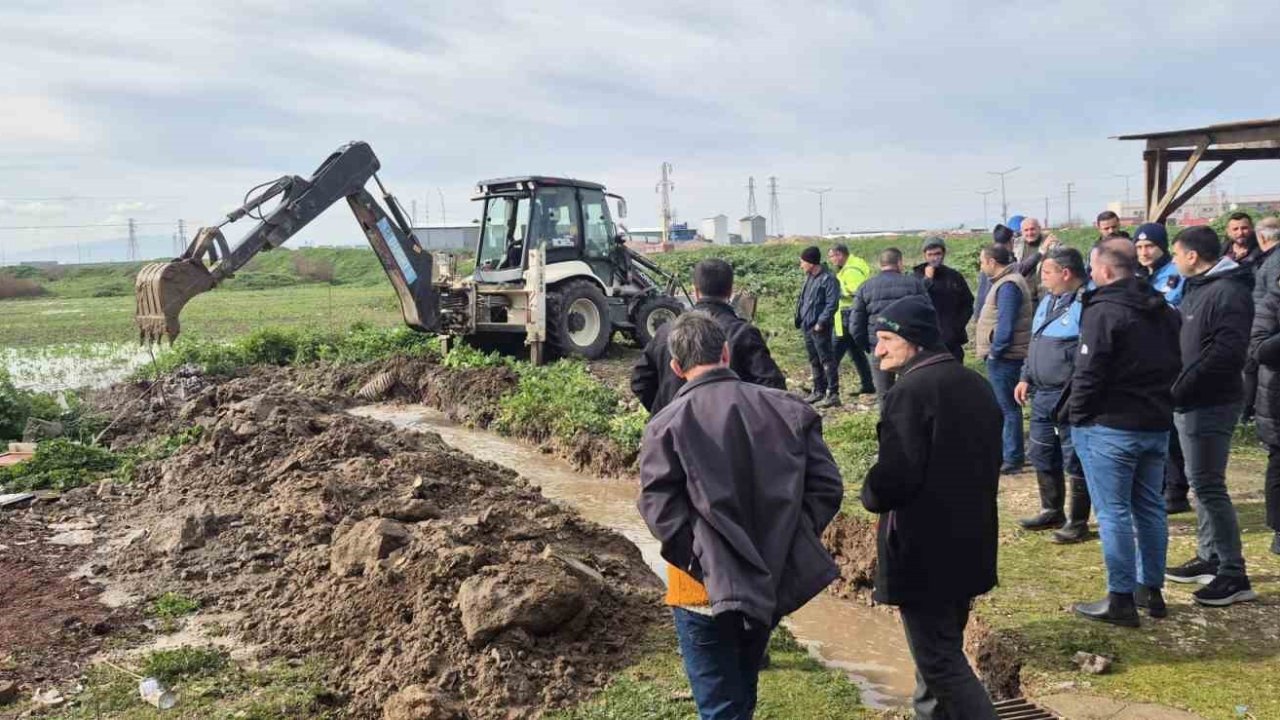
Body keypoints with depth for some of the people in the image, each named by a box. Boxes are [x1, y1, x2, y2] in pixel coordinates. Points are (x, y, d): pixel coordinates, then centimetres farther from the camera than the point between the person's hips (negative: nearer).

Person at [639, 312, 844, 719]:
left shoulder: (667, 425, -11)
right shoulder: (788, 409, -1)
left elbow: (659, 509, -17)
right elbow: (827, 486, -2)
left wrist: (698, 559, -6)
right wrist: (792, 542, 5)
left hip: (708, 586, -4)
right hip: (775, 579, 5)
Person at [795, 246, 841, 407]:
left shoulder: (828, 279, -14)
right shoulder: (809, 277, 13)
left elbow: (832, 304, -18)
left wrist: (821, 322, -20)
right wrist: (799, 318, 11)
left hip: (820, 328, -9)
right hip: (807, 326, 9)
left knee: (827, 360, -5)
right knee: (814, 361, 16)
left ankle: (833, 394, -1)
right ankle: (819, 391, 27)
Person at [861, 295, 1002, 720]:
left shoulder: (909, 393, -20)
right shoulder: (974, 384, 9)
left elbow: (895, 475, -26)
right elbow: (989, 460, 16)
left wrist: (870, 496, -6)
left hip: (924, 550, -9)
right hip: (968, 542, 9)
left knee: (939, 661, 0)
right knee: (944, 648, 21)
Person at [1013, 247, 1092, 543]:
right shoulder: (1048, 301, 14)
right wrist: (1026, 378, 19)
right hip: (1042, 394, 10)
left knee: (1074, 461, 1)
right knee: (1042, 455, 18)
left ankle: (1078, 522, 13)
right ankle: (1051, 512, 33)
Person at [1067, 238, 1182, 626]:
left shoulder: (1103, 311, -16)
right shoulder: (1165, 311, 11)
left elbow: (1088, 374, -19)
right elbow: (1174, 366, 17)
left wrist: (1076, 415, -7)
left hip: (1111, 427, -8)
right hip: (1157, 424, 8)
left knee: (1113, 512, -2)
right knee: (1149, 507, 15)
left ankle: (1120, 599, 2)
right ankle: (1151, 590, 24)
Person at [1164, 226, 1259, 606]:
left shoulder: (1229, 292, -16)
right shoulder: (1197, 288, 15)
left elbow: (1227, 353, -26)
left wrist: (1181, 388, -22)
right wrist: (1178, 390, 9)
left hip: (1211, 404, -10)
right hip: (1190, 402, 10)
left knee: (1208, 485, -7)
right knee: (1201, 482, 16)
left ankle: (1234, 574, 0)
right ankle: (1210, 557, 27)